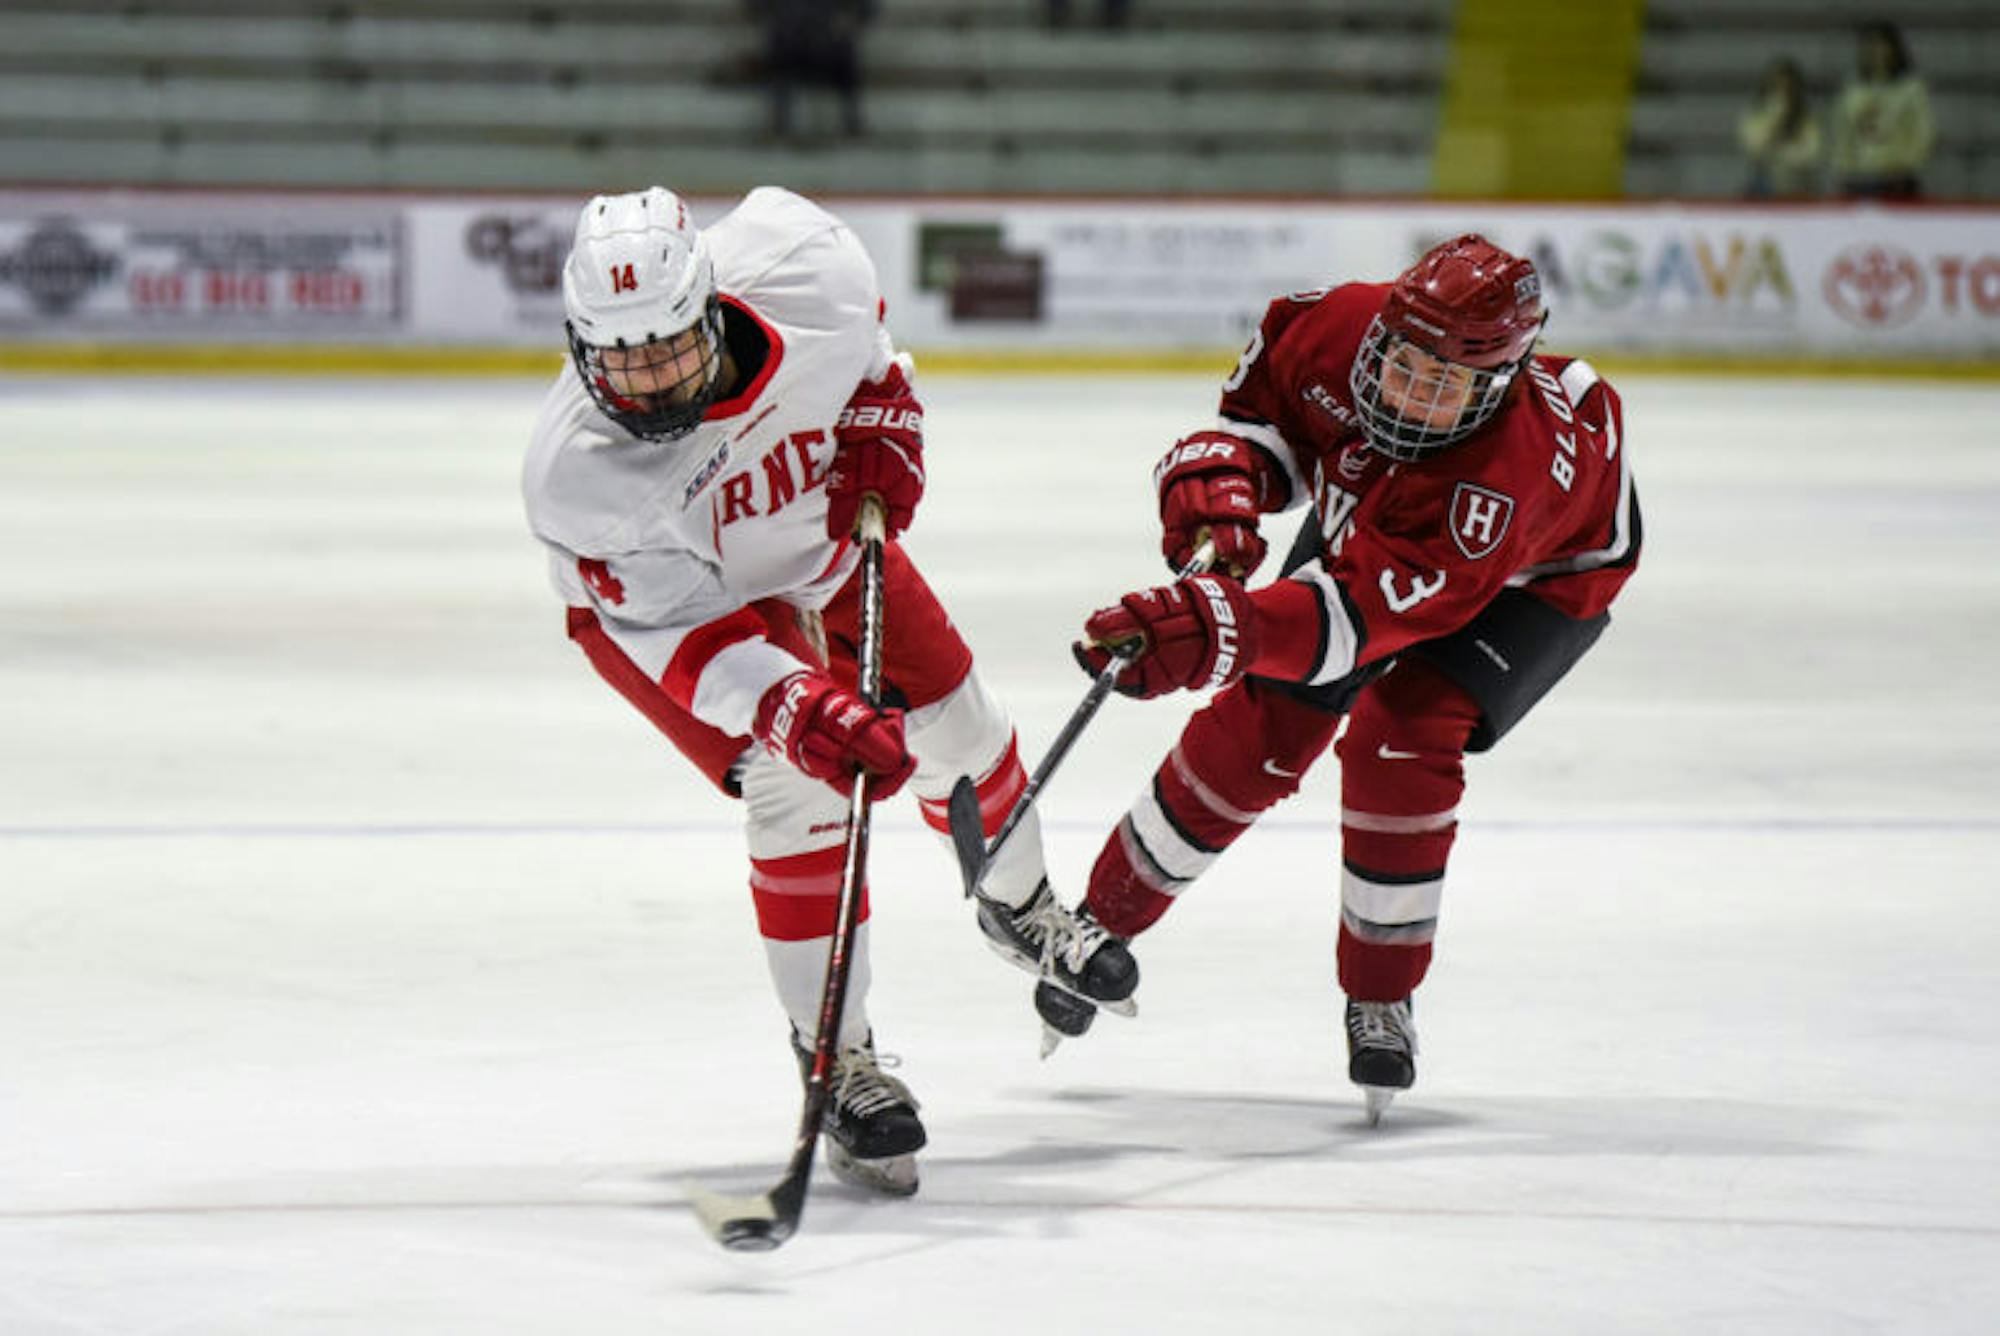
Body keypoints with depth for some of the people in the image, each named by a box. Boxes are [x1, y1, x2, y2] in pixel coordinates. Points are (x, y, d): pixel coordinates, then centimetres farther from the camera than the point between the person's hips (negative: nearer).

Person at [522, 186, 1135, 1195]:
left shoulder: (794, 264, -35)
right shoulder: (578, 477, -41)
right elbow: (684, 633, -38)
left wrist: (882, 424, -14)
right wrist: (802, 712, -51)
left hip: (818, 534, 4)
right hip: (657, 602, -4)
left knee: (952, 727, 15)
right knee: (797, 790, -21)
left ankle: (1022, 909, 46)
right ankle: (837, 1059, -7)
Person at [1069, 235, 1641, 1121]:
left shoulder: (1511, 463, -46)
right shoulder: (1339, 326, -32)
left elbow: (1363, 611, -52)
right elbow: (1262, 399, -6)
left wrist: (1213, 627, -65)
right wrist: (1225, 477, -25)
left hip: (1540, 575, -5)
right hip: (1360, 516, 5)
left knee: (1401, 740, -24)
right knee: (1259, 727, -2)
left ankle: (1381, 998, -4)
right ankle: (1105, 923, 18)